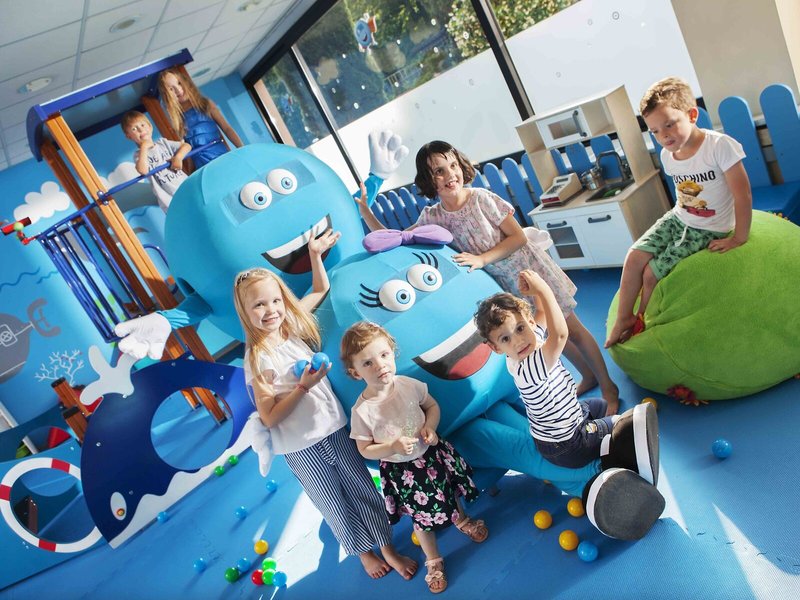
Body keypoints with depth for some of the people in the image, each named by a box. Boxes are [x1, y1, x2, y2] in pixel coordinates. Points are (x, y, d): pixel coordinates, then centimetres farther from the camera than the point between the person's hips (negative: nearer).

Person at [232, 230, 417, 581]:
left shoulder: (293, 325, -3)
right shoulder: (257, 359, -17)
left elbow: (320, 289, 11)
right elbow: (269, 418, -16)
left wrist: (316, 254, 1)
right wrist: (303, 386, -24)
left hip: (334, 429, 4)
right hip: (301, 447, -4)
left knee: (363, 489, 14)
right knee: (335, 504, 14)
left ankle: (388, 549, 32)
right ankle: (363, 551, 38)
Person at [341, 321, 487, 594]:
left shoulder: (409, 385, -19)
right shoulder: (362, 411, -26)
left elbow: (432, 405, -1)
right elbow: (366, 450, -15)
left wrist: (430, 427, -19)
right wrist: (393, 447, -29)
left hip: (431, 453, 3)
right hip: (401, 470, -2)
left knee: (450, 491, 26)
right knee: (422, 516, 15)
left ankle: (461, 520, 62)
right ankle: (434, 560, 44)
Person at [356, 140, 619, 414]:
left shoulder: (482, 198, -22)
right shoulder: (432, 217, -10)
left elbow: (518, 237, -17)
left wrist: (481, 259, -27)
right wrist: (364, 210, -18)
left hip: (530, 270, -4)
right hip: (505, 283, 4)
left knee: (570, 329, 6)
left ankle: (608, 387, 26)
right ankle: (588, 377, 42)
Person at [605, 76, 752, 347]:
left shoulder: (720, 146, -24)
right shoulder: (667, 156, -4)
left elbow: (743, 195, -22)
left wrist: (739, 238, -19)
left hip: (708, 231, -6)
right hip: (677, 219, 6)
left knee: (652, 274, -11)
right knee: (634, 257, -10)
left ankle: (641, 323, 14)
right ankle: (624, 318, 5)